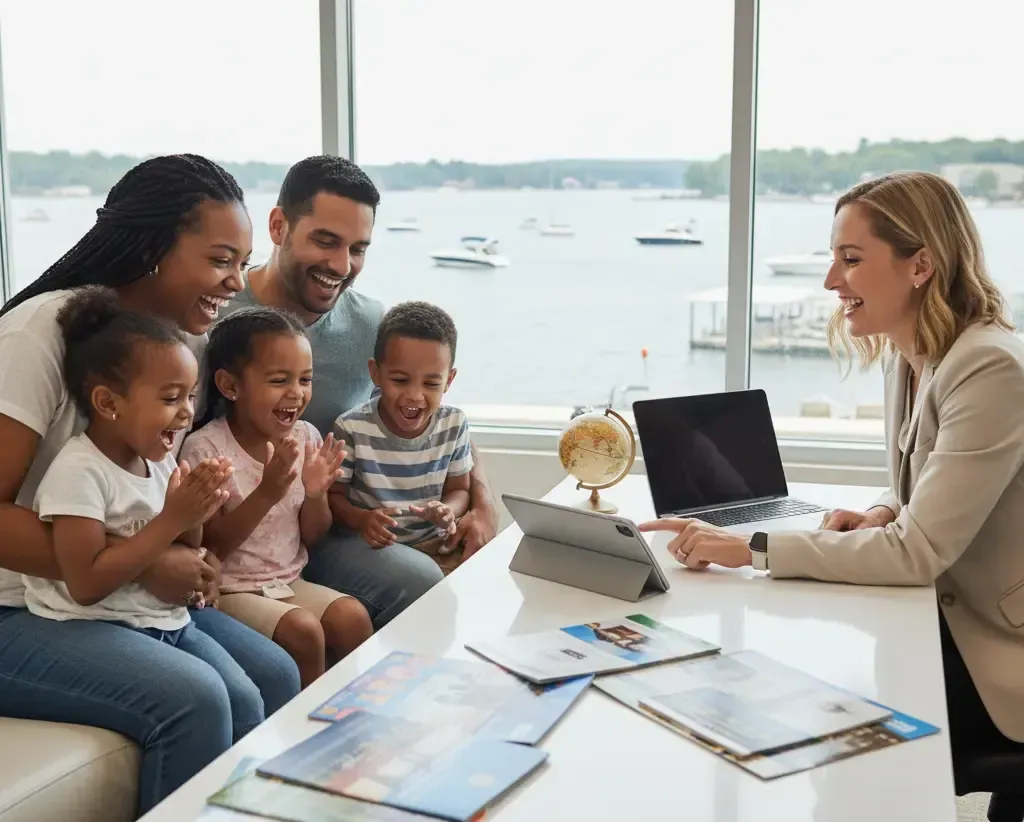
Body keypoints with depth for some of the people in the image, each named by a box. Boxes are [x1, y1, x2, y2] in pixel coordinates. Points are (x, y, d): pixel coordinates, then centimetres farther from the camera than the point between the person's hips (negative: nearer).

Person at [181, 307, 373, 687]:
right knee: (302, 629, -26)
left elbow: (312, 537, 7)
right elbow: (211, 548, -16)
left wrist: (315, 494, -15)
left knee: (353, 616, -18)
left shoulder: (305, 437, 1)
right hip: (229, 590, -5)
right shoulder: (205, 448, -16)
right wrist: (266, 495, -29)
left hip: (288, 582, 5)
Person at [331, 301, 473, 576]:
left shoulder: (454, 425, -3)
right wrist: (362, 519, -25)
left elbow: (459, 490, 8)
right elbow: (334, 495, -4)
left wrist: (448, 511, -16)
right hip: (371, 546, -4)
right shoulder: (351, 428, -13)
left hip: (434, 543, 4)